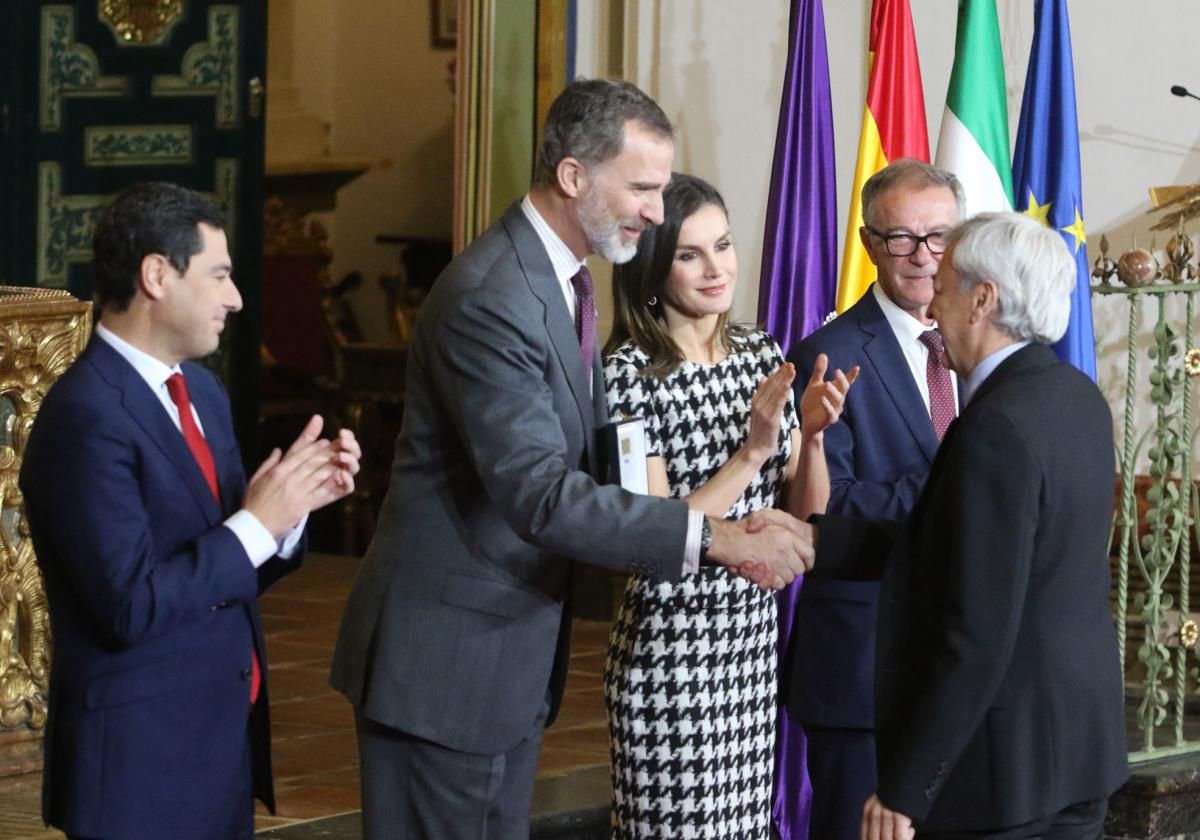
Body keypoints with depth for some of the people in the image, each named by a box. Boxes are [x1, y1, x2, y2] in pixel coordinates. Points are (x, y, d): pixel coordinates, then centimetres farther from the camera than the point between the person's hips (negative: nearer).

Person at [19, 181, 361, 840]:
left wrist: (293, 499, -3)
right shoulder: (87, 418, -18)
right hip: (142, 759, -8)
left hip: (224, 737, 8)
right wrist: (256, 523, -18)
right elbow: (132, 606, -23)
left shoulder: (201, 391, 10)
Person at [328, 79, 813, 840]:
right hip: (446, 657, -10)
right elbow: (541, 494, -29)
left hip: (516, 656, 10)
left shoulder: (562, 280, 10)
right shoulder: (489, 299, -22)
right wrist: (710, 536, -30)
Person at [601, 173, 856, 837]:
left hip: (753, 639, 6)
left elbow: (804, 513, 9)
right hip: (670, 649, -6)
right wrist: (754, 449, -22)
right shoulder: (628, 372, -13)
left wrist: (812, 434, -10)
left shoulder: (762, 353, 5)